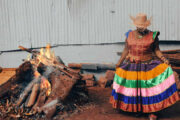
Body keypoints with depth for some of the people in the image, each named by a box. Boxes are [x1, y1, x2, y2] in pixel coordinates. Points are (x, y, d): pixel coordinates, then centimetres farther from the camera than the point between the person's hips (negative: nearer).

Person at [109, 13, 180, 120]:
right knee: (134, 86, 4)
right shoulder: (130, 35, 3)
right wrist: (120, 62, 1)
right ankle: (136, 107, 21)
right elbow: (126, 50, 8)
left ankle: (152, 111, 1)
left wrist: (163, 59, -17)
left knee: (151, 87, -10)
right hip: (132, 65, 2)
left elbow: (157, 50, -1)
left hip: (148, 64, -2)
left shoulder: (153, 35, -4)